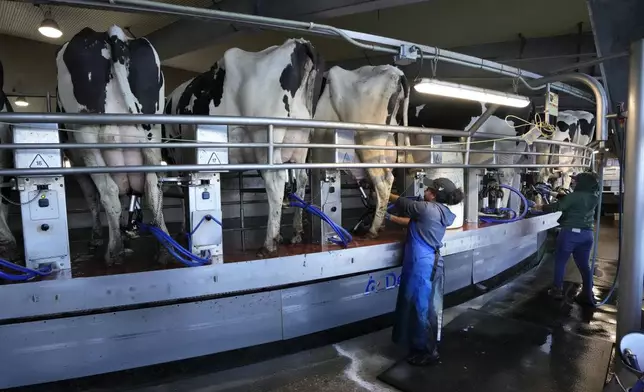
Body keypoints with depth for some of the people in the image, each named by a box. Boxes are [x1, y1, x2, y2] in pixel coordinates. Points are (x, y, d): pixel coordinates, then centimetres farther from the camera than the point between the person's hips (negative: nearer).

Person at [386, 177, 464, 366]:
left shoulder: (427, 208, -20)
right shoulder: (441, 212, 8)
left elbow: (403, 203, -5)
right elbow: (412, 222, 15)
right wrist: (390, 217, 18)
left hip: (422, 264, -9)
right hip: (431, 262, 9)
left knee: (422, 306, 3)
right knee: (428, 305, 20)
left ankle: (427, 351, 17)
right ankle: (429, 346, 36)